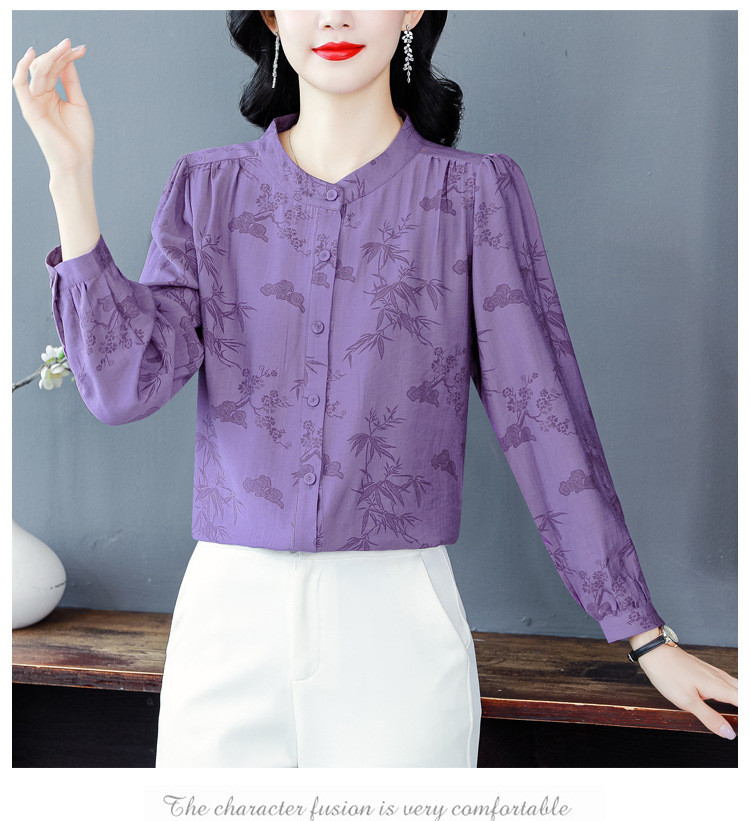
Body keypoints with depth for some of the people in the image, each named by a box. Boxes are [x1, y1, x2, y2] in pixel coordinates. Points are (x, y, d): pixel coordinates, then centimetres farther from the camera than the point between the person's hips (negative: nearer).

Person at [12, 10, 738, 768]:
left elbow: (542, 415, -3)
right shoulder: (208, 189, 5)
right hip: (227, 614, 2)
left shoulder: (474, 193, -1)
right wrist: (71, 178, -11)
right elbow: (125, 385, -5)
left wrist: (646, 637, -3)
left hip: (400, 623, -1)